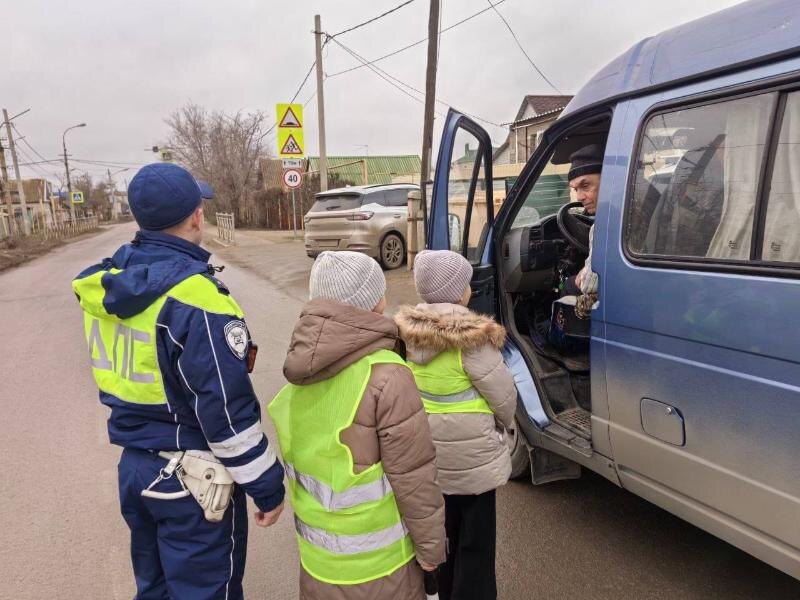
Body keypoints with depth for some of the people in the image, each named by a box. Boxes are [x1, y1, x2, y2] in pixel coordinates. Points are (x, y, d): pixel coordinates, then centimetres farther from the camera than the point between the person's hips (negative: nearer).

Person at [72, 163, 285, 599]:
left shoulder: (106, 282, 1)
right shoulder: (194, 296, -25)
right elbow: (228, 410, -24)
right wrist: (267, 487, -13)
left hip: (133, 464, 8)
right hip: (192, 478, -8)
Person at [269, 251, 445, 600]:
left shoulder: (303, 369, -6)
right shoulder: (386, 375, -27)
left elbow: (298, 453, 5)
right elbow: (412, 476, -21)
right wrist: (431, 544, -7)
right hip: (374, 560, -6)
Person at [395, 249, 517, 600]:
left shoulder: (410, 331, -5)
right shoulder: (470, 338, -25)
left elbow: (416, 385, 3)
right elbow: (503, 393, -16)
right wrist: (504, 423, 4)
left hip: (429, 446, 7)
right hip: (469, 450, -7)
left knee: (445, 526, 25)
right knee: (475, 535, 12)